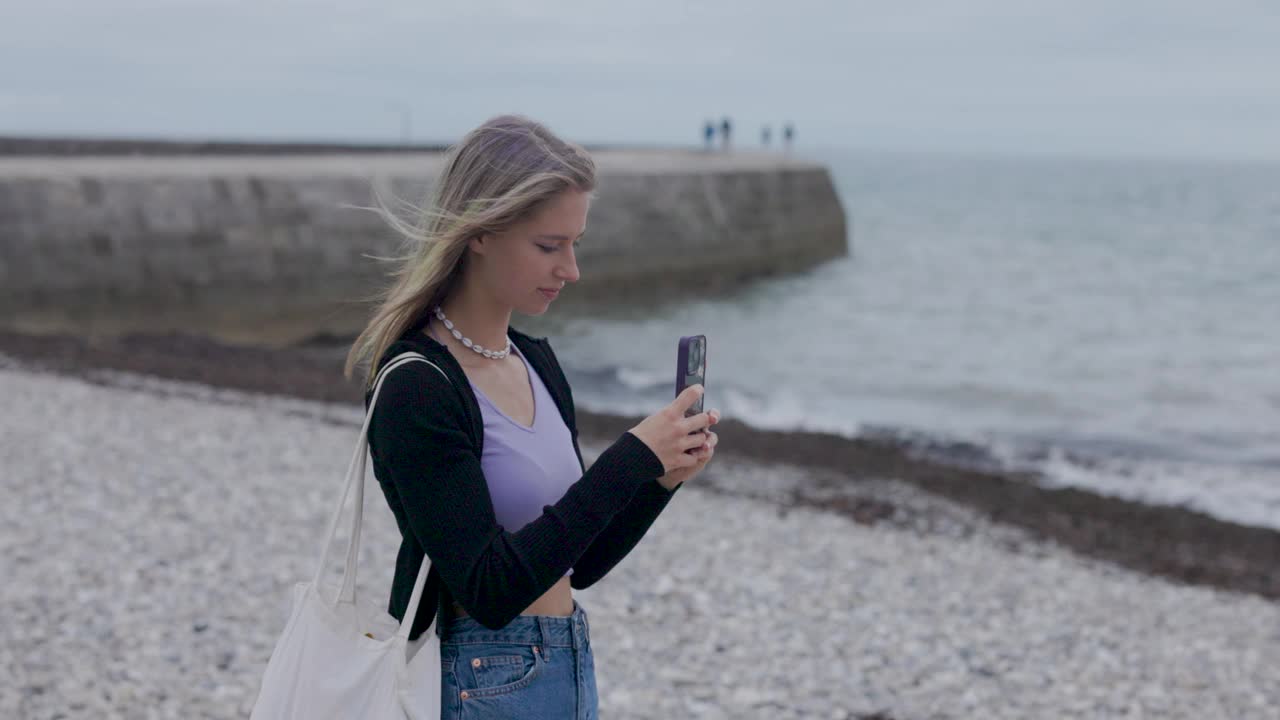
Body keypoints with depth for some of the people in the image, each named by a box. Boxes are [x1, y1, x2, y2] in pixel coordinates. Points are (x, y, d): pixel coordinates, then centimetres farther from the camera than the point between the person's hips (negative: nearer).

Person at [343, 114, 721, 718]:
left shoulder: (537, 363, 6)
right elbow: (488, 589, -23)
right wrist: (630, 458, -23)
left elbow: (578, 564, 11)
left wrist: (663, 479, -5)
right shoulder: (417, 387, -17)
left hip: (572, 671, 7)